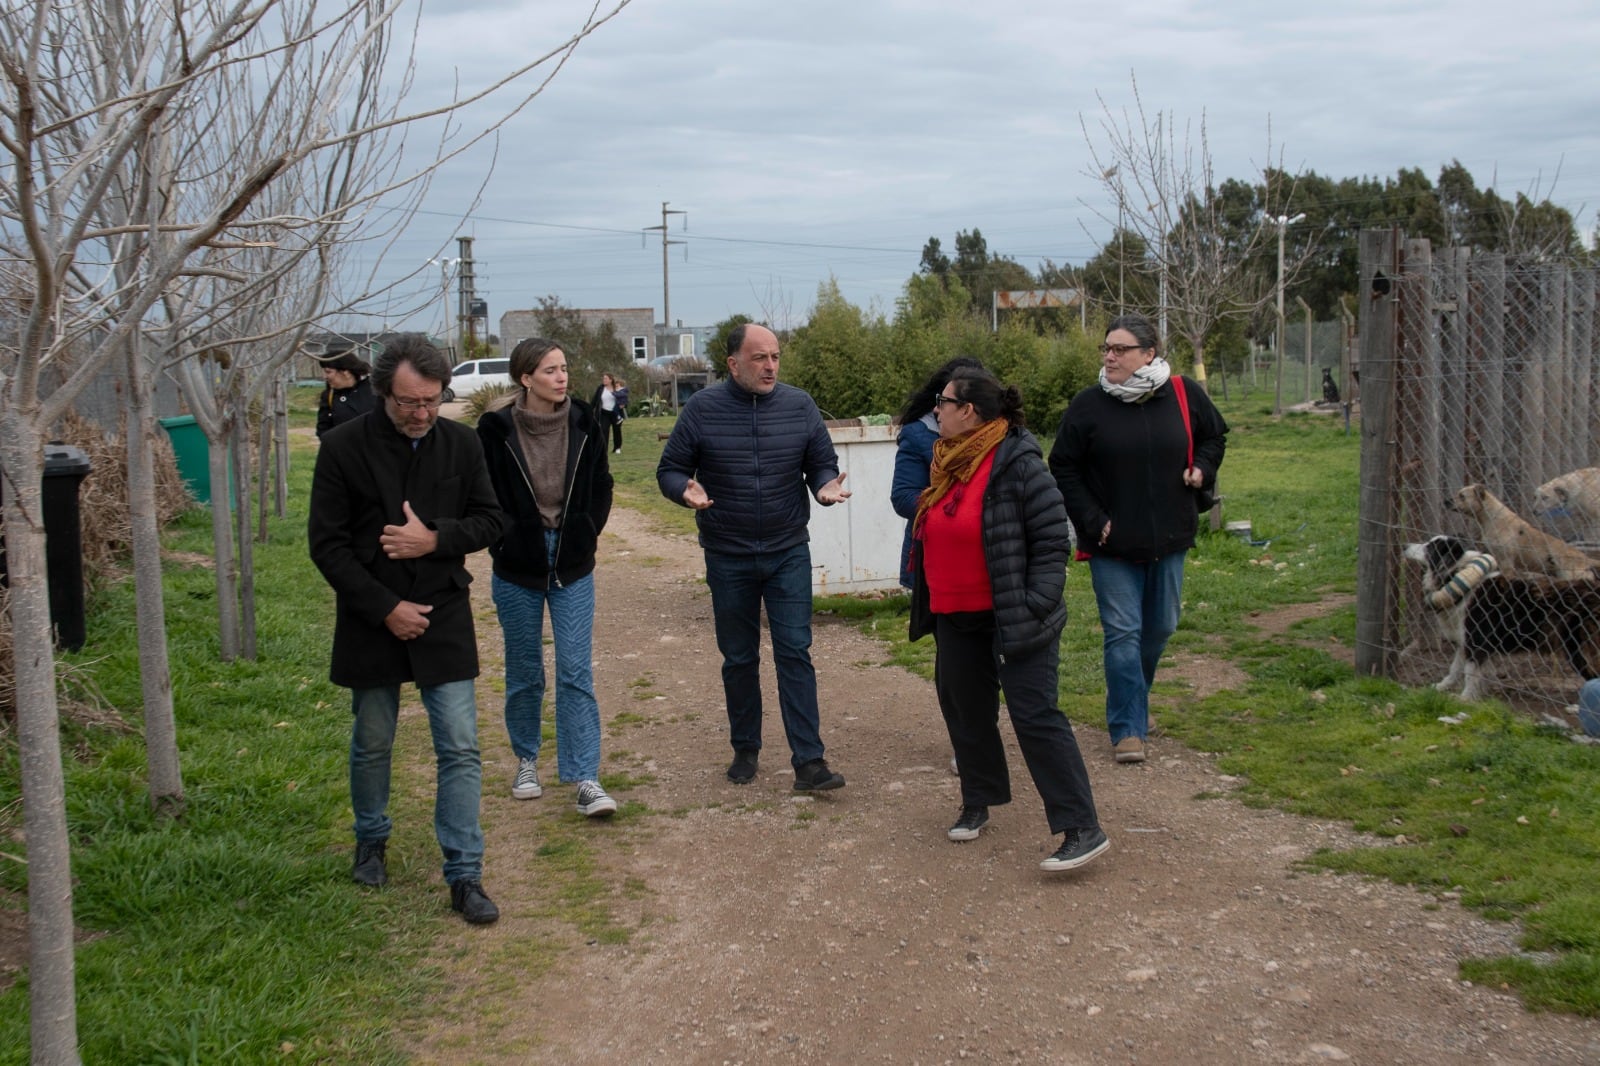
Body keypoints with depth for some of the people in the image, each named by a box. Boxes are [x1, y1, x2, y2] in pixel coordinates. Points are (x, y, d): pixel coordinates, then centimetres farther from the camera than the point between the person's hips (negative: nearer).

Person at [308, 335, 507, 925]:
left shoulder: (460, 443, -3)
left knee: (460, 749, -3)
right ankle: (371, 841, 39)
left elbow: (490, 520, 4)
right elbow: (327, 544, -9)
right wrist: (385, 607, -14)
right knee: (372, 744, 15)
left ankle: (465, 875, 4)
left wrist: (437, 539, -16)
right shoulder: (343, 447, -10)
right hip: (371, 621, -1)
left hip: (444, 617, 1)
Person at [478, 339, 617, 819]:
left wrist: (587, 536, 4)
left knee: (576, 672, -3)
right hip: (517, 568, -1)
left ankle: (585, 779, -3)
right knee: (524, 672, 12)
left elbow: (601, 487, 10)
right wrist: (502, 544, -3)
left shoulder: (584, 423, -3)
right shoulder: (496, 428, -10)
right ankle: (526, 761, 30)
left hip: (573, 567, 1)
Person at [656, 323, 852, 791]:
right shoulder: (702, 409, -5)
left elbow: (822, 464, 7)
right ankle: (745, 749, 27)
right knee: (739, 659, 11)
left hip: (789, 554, 0)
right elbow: (669, 471, 1)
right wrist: (686, 490, -22)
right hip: (728, 559, 0)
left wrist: (825, 486, -16)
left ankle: (808, 761, -4)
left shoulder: (799, 406, -1)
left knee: (795, 653, -4)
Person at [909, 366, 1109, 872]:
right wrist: (926, 606, 19)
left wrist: (1034, 607, -21)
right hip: (955, 618, 8)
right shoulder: (947, 462, 10)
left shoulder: (1017, 463, -15)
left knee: (1035, 716, -11)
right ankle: (977, 803, 36)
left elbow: (1053, 541, -16)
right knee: (965, 710, 17)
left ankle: (1083, 829, -9)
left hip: (1011, 618, -8)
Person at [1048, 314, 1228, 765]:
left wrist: (1203, 468, -3)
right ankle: (1127, 729, 3)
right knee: (1123, 633, -4)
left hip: (1169, 539, 3)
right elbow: (1064, 469, -1)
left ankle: (1131, 699, 39)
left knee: (1160, 627, 15)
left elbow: (1216, 434, 16)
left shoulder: (1184, 395, -3)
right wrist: (1092, 521, -9)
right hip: (1112, 543, -3)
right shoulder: (1088, 405, -8)